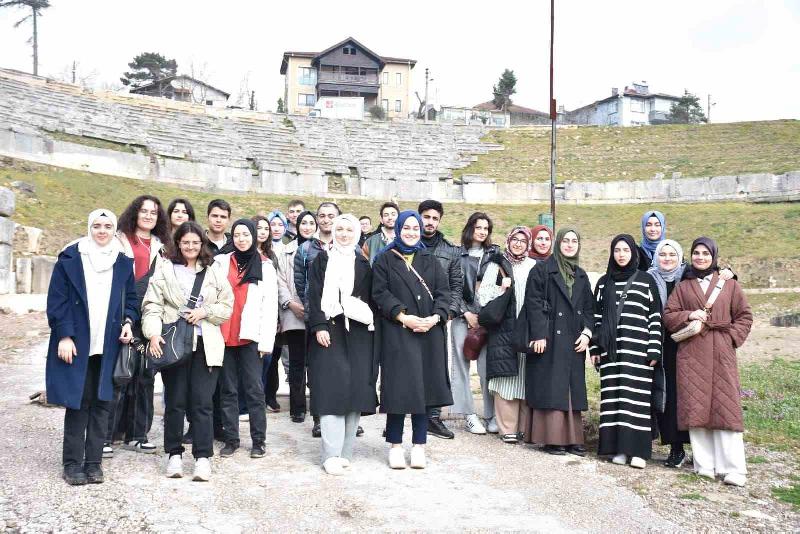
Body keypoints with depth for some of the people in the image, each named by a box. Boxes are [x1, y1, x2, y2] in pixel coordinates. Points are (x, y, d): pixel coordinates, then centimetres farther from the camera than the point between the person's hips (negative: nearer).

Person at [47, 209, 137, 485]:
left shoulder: (123, 262, 10)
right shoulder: (70, 258, 0)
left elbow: (131, 298, 16)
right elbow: (57, 300, -3)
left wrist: (128, 321, -2)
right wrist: (64, 336, -10)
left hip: (109, 345, 3)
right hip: (76, 344, -3)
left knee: (102, 402, 5)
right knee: (78, 402, 0)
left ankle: (93, 461, 13)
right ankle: (72, 462, 9)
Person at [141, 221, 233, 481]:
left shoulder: (213, 274, 13)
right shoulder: (164, 270, 6)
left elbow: (227, 306, 12)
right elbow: (152, 305, -2)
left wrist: (204, 312, -5)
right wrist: (153, 333, -17)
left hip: (206, 345, 1)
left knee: (202, 402, -2)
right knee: (175, 401, 4)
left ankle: (203, 457, 3)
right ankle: (174, 454, 18)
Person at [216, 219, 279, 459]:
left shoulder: (265, 266, 6)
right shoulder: (221, 262, 9)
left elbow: (270, 306, 2)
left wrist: (266, 340, -6)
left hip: (250, 336, -2)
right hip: (224, 335, 2)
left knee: (254, 389, -2)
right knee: (228, 389, 7)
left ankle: (258, 440, 6)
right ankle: (231, 439, 15)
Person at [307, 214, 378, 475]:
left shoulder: (363, 264, 14)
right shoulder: (322, 260, 8)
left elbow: (370, 298, 10)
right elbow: (314, 295, 0)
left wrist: (370, 323, -3)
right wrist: (318, 326, -12)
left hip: (358, 333, 3)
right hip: (329, 330, -2)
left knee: (355, 389, 0)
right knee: (332, 388, -9)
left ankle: (345, 451, 8)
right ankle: (331, 454, -8)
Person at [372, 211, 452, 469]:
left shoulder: (430, 259, 15)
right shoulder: (385, 259, 6)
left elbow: (443, 291, 7)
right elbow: (380, 293, -4)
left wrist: (435, 317, -10)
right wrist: (403, 317, -15)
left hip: (429, 332, 3)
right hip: (397, 332, -3)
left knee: (424, 386, 3)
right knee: (399, 386, -4)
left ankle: (419, 445, 10)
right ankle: (395, 445, 7)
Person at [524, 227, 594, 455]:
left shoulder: (581, 276, 17)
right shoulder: (541, 269, -1)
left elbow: (588, 308, 15)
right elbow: (533, 302, -9)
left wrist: (586, 333, -1)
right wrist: (539, 335, -16)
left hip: (574, 342, 6)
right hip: (549, 340, -5)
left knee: (573, 390, 6)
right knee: (551, 389, -4)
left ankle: (572, 438, 11)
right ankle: (551, 438, 1)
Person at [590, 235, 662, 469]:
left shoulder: (646, 281, 6)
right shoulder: (604, 282, 13)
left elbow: (656, 317, 3)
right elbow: (597, 316, 12)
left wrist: (654, 350, -4)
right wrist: (595, 348, 5)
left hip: (637, 350, -2)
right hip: (611, 350, 2)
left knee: (636, 395, -5)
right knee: (613, 396, 1)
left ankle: (638, 449, 0)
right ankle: (618, 448, 6)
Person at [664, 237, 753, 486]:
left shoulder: (729, 285, 11)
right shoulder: (682, 287, 13)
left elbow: (745, 316, 10)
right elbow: (668, 315, 9)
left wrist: (732, 337, -5)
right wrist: (689, 316, -9)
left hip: (721, 354, -1)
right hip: (691, 354, 1)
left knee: (725, 408, -5)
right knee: (696, 407, -2)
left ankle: (733, 468, -3)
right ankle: (705, 465, 4)